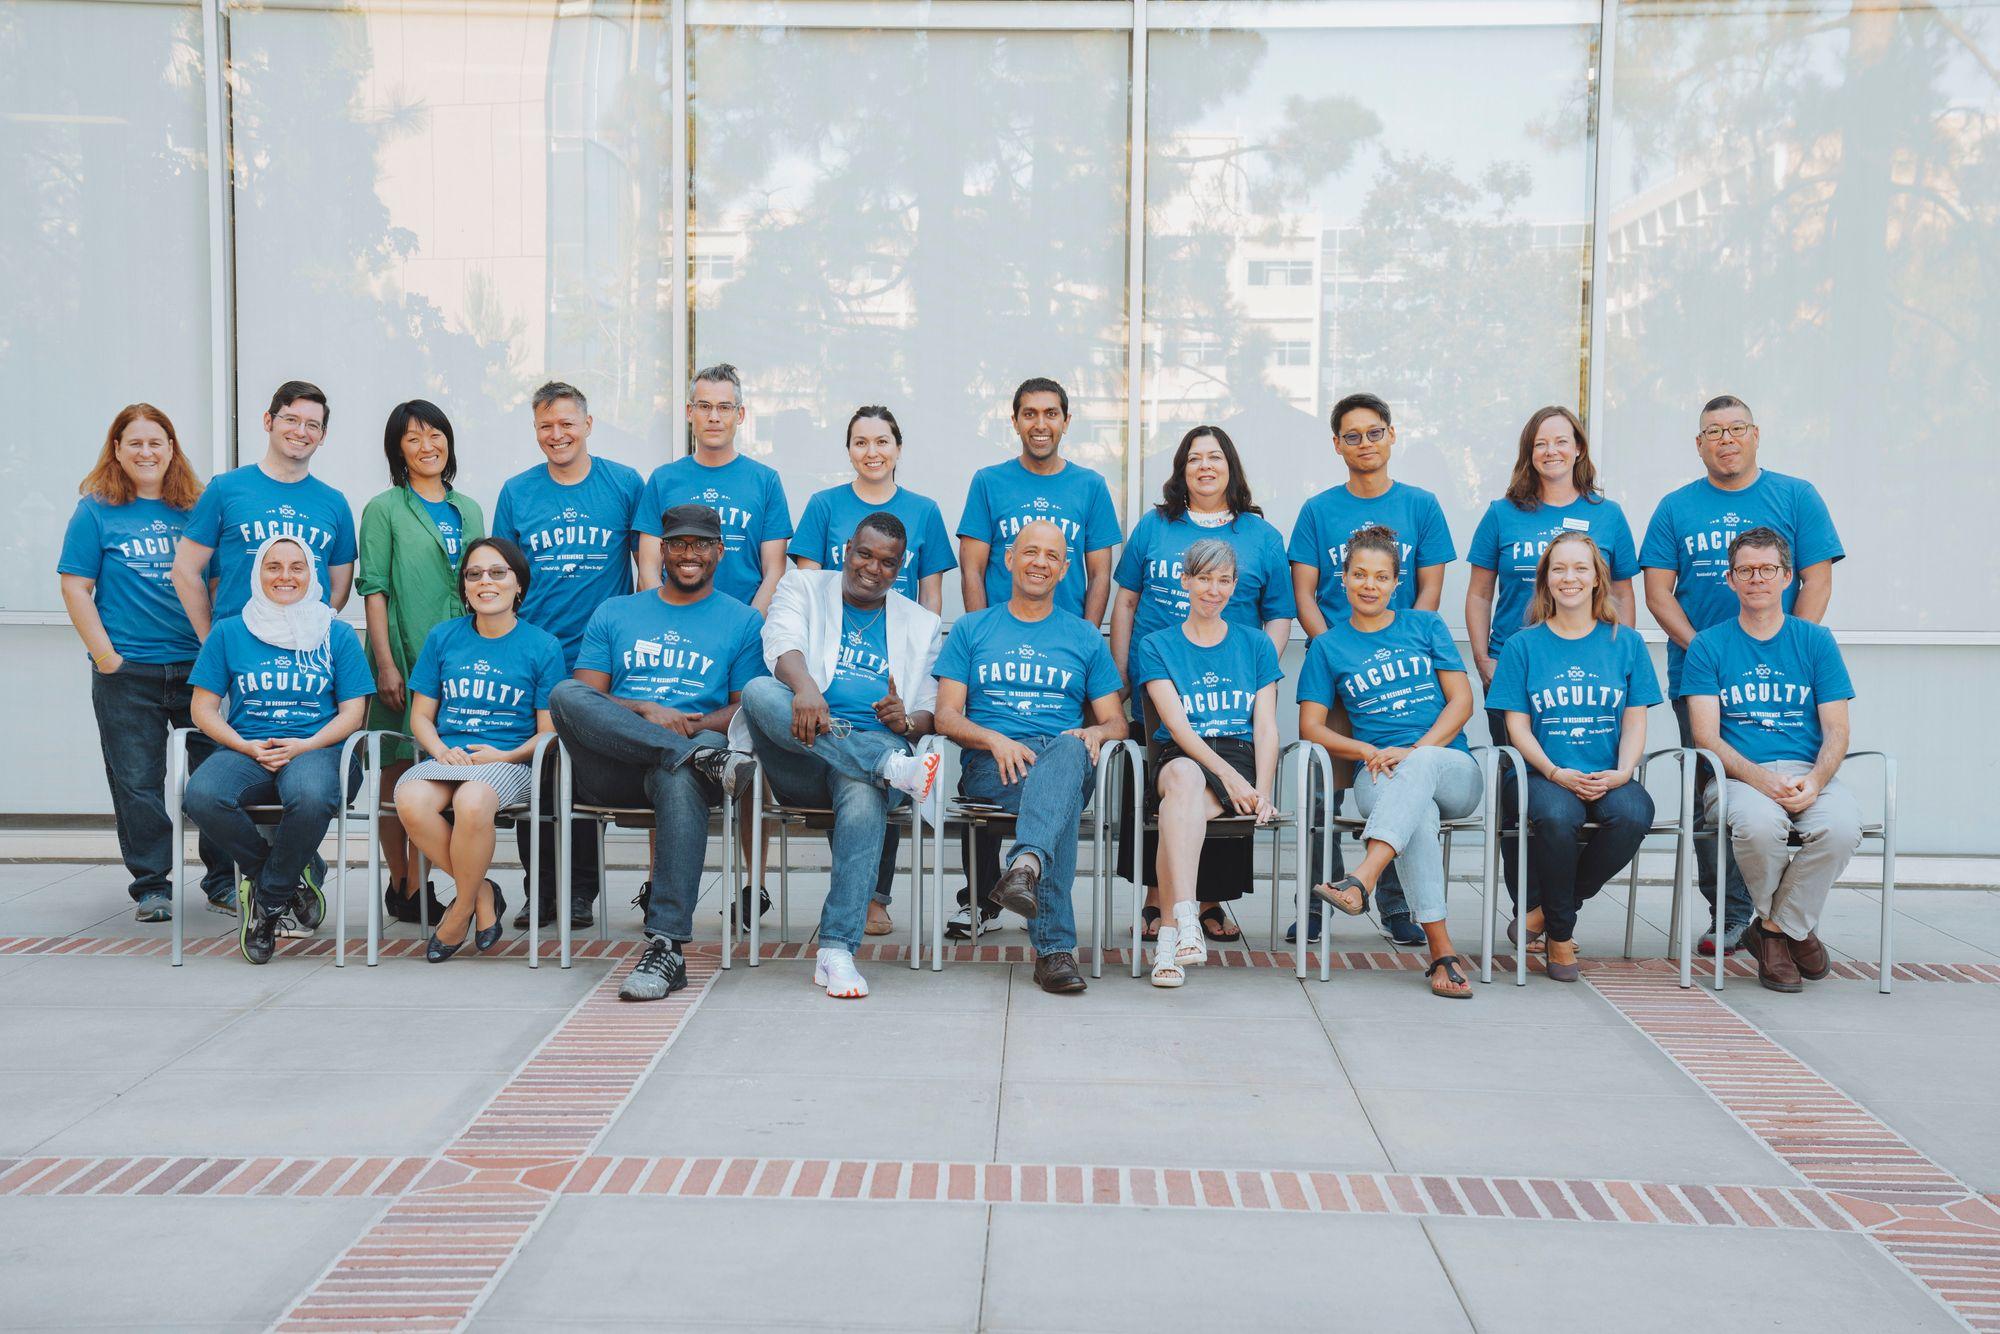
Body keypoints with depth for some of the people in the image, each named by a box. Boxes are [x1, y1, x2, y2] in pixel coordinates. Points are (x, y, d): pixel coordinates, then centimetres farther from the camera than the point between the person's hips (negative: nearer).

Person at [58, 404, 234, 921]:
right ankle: (151, 887, 16)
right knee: (138, 781, 4)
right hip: (128, 672, -2)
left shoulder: (196, 509, 8)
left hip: (199, 666, 2)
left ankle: (224, 882, 15)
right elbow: (75, 588, 0)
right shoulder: (96, 511, 3)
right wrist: (105, 655, -8)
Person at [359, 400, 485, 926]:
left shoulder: (469, 511, 16)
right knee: (399, 773, -4)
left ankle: (422, 883, 10)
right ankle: (401, 887, 4)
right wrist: (385, 663, -11)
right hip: (403, 658, -4)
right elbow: (374, 590, -3)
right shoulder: (384, 510, 2)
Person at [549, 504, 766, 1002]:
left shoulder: (743, 621, 18)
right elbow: (584, 696, 9)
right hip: (612, 770, 2)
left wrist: (698, 724, -12)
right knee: (565, 694, -28)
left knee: (679, 778, -40)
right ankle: (700, 755, -32)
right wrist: (645, 712, -9)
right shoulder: (614, 614, 22)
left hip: (677, 768, -2)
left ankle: (667, 947, -43)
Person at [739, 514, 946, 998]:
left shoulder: (922, 624, 24)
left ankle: (837, 949, -36)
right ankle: (895, 767, -43)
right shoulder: (802, 587, 18)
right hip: (800, 765, 0)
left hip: (874, 749, 0)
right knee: (759, 690, -33)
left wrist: (907, 721, -8)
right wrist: (805, 687, -29)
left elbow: (930, 713, 19)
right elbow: (783, 644, -5)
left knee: (865, 796, -38)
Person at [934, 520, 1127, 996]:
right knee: (1062, 796, -37)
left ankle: (1025, 864, -64)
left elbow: (1116, 721, 18)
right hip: (990, 769, -1)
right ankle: (1055, 948, -47)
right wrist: (995, 740, -13)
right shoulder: (971, 630, 18)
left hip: (1066, 756, 1)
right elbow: (946, 716, 8)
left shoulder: (1085, 637, 22)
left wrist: (1094, 733, -8)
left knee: (1068, 751, -39)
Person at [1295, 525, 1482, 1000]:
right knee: (1420, 814, -37)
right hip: (1378, 777, 0)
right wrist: (1368, 751, -10)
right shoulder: (1328, 646, 12)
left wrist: (1415, 750, -11)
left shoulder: (1426, 626, 13)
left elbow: (1461, 701, 6)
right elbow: (1311, 728, 8)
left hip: (1452, 770, 1)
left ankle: (1364, 878, -54)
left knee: (1419, 765, -38)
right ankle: (1442, 952, -40)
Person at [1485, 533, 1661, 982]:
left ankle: (1547, 907, -11)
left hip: (1608, 777, 2)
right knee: (1557, 815, -36)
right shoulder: (1523, 645, 8)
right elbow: (1517, 726, 2)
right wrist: (1555, 773, -15)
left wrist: (1622, 772, -11)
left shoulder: (1626, 642, 12)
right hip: (1541, 773, -1)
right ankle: (1561, 931, -11)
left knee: (1634, 813, -33)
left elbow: (1635, 721, 8)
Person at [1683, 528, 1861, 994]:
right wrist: (1762, 779, -18)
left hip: (1810, 775, 2)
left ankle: (1776, 928, -7)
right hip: (1737, 776, -1)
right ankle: (1795, 928, -4)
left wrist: (1813, 782, -14)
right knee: (1759, 823, -36)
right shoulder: (1708, 646, 9)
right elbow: (1707, 737, -1)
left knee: (1842, 826, -32)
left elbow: (1836, 732, 7)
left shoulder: (1816, 641, 13)